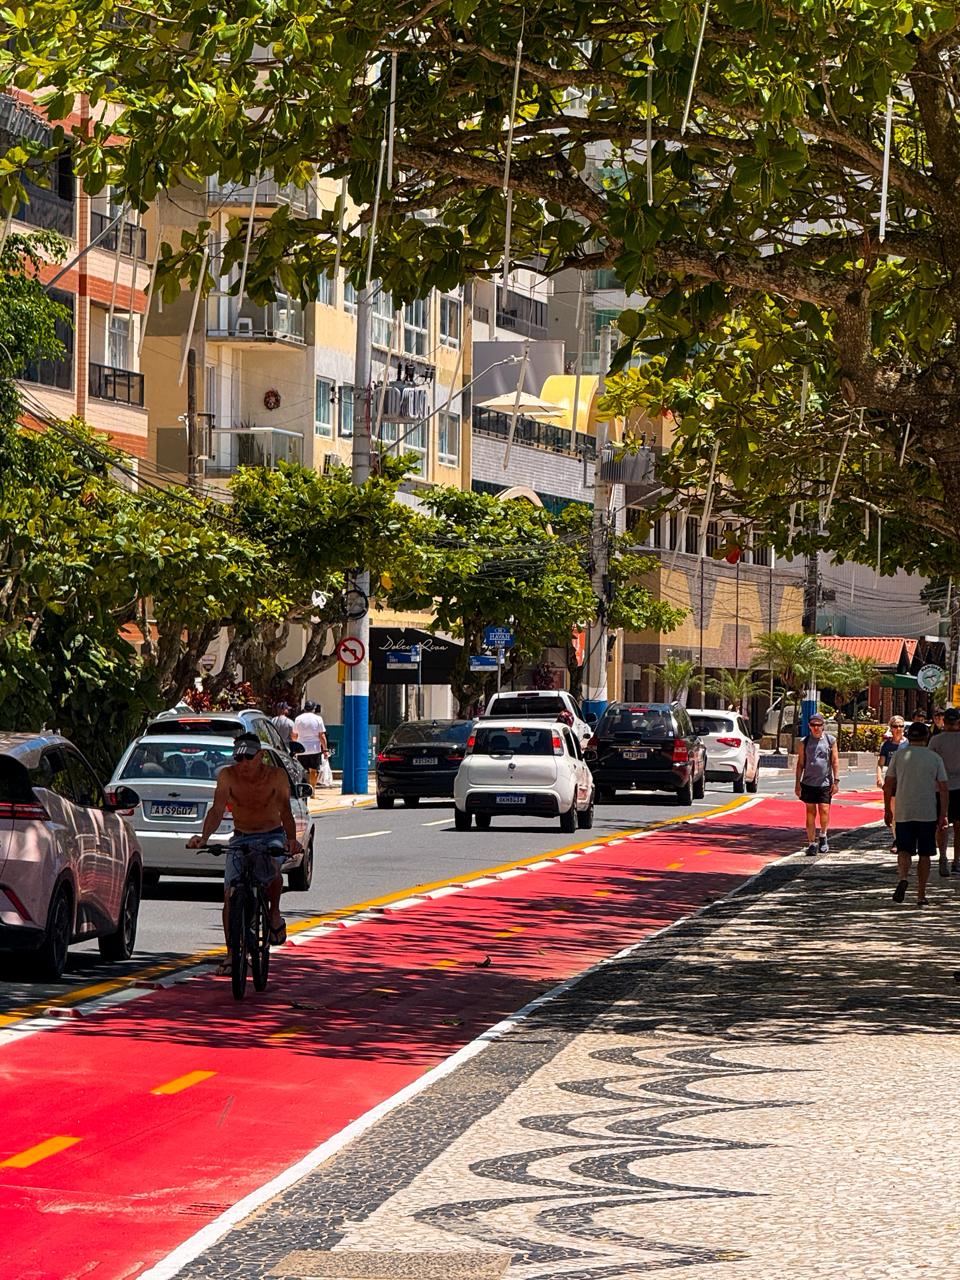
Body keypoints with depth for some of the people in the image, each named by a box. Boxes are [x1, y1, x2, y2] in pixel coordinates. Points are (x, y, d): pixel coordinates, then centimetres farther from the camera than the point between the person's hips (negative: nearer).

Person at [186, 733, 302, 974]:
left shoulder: (277, 776, -15)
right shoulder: (227, 776, -13)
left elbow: (285, 810, -25)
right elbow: (217, 810, -21)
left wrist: (291, 838, -43)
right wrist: (203, 837, -39)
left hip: (272, 837, -2)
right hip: (241, 838, 2)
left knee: (272, 870, -34)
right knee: (230, 894, -8)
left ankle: (275, 914, -6)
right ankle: (231, 953, 2)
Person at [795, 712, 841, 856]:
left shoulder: (830, 741, 4)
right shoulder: (804, 742, 6)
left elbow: (835, 762, 5)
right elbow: (800, 763, 8)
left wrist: (836, 781, -2)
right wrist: (798, 783, 4)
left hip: (825, 783, -1)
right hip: (808, 783, 1)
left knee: (824, 810, -8)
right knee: (810, 813, 1)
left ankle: (823, 836, 19)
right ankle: (812, 843, 7)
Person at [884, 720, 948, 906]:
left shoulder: (898, 756, 2)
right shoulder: (935, 758, 1)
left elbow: (888, 785, 4)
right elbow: (943, 788, -2)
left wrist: (887, 809, 12)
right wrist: (943, 815, 2)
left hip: (903, 813, 0)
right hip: (928, 813, 0)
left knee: (904, 850, 6)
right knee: (924, 854, 9)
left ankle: (903, 877, -23)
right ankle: (921, 894, 9)